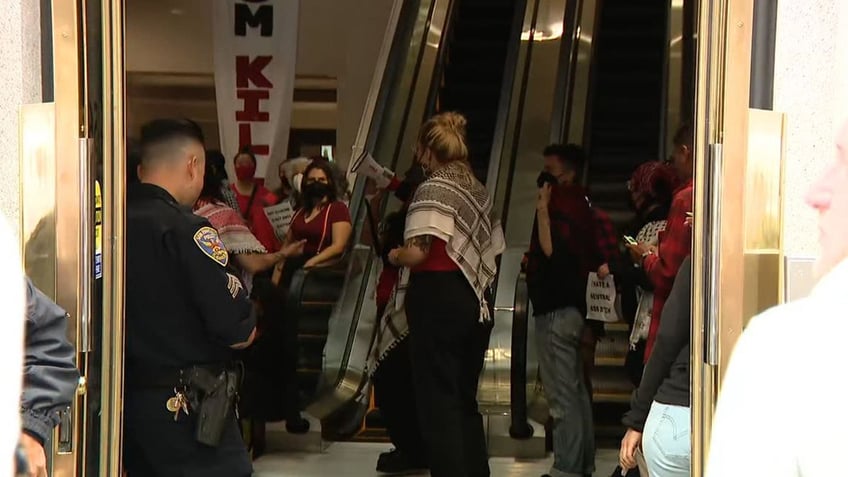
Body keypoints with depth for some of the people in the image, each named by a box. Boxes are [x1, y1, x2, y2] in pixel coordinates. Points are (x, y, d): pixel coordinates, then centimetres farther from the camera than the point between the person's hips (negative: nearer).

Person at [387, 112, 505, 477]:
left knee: (437, 399, -2)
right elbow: (492, 251, 16)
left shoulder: (434, 187, -12)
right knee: (465, 399, 16)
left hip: (436, 300, -8)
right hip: (473, 302, 8)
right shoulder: (478, 190, 13)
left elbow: (417, 252, -21)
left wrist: (394, 255, -2)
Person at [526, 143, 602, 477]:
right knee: (576, 392, 15)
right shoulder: (579, 205, 19)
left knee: (562, 397, -10)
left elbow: (551, 250, -23)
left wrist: (542, 208, -20)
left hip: (556, 310, -11)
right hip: (571, 308, 11)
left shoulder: (564, 207, -13)